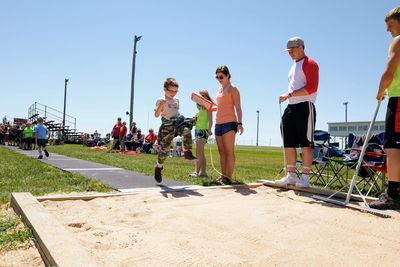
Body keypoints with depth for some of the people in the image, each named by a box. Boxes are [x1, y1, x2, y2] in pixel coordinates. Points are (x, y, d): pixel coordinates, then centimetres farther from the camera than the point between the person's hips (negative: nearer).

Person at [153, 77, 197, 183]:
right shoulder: (161, 100, -1)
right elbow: (156, 115, -11)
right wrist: (160, 106, -26)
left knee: (187, 130, -31)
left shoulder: (176, 100, 18)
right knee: (165, 148, 1)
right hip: (168, 125, -4)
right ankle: (158, 167, 21)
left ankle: (188, 153, -25)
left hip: (178, 122, 4)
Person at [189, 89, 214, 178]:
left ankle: (196, 172, -17)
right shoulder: (200, 107, 20)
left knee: (199, 152, -15)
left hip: (203, 130, -9)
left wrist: (209, 130, -26)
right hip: (197, 130, 9)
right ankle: (203, 172, 12)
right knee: (201, 152, 8)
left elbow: (210, 120, -14)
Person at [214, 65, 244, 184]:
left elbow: (238, 107, -9)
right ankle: (223, 176, 14)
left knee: (229, 151, -9)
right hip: (218, 123, 8)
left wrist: (239, 123, -18)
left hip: (229, 122, -8)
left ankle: (229, 177, -9)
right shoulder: (219, 90, 19)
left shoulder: (233, 89, -2)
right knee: (221, 151, 8)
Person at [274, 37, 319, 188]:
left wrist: (289, 94, -18)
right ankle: (291, 175, 13)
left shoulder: (309, 64, -3)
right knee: (288, 143, 6)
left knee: (305, 144, -5)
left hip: (304, 107, -8)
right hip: (291, 108, 9)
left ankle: (305, 177, 1)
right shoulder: (293, 67, 24)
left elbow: (312, 87, -15)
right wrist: (287, 97, 13)